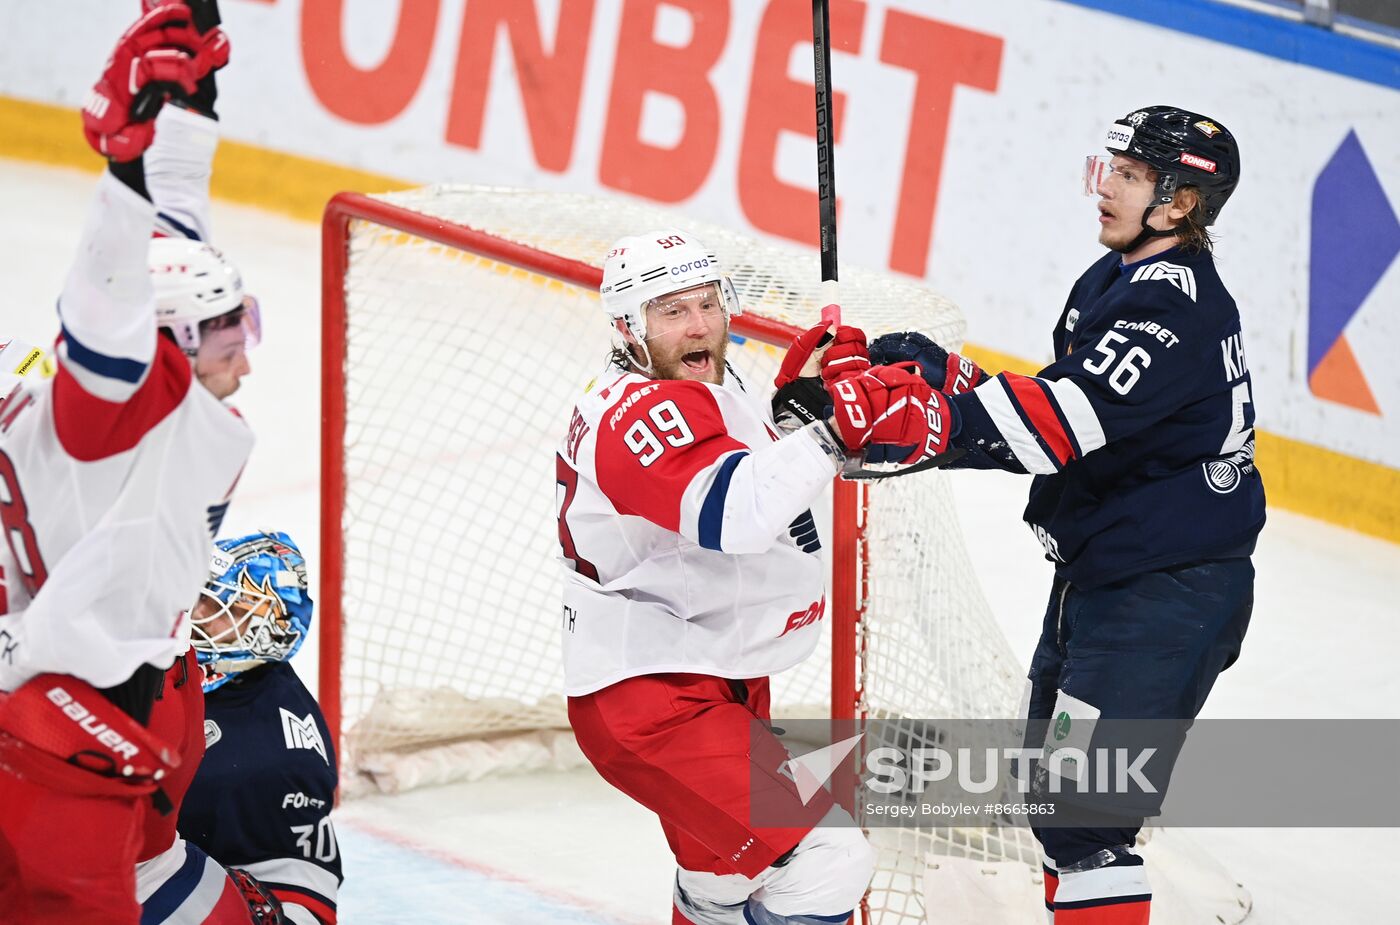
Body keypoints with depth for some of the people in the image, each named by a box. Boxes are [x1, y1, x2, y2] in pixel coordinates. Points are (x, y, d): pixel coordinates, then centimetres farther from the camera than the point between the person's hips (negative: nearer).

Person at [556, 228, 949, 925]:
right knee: (827, 861, -23)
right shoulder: (639, 411, -23)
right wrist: (834, 428, -45)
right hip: (648, 702, -11)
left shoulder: (708, 383, 10)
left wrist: (799, 398, 4)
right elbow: (732, 512, -39)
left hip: (712, 679, 11)